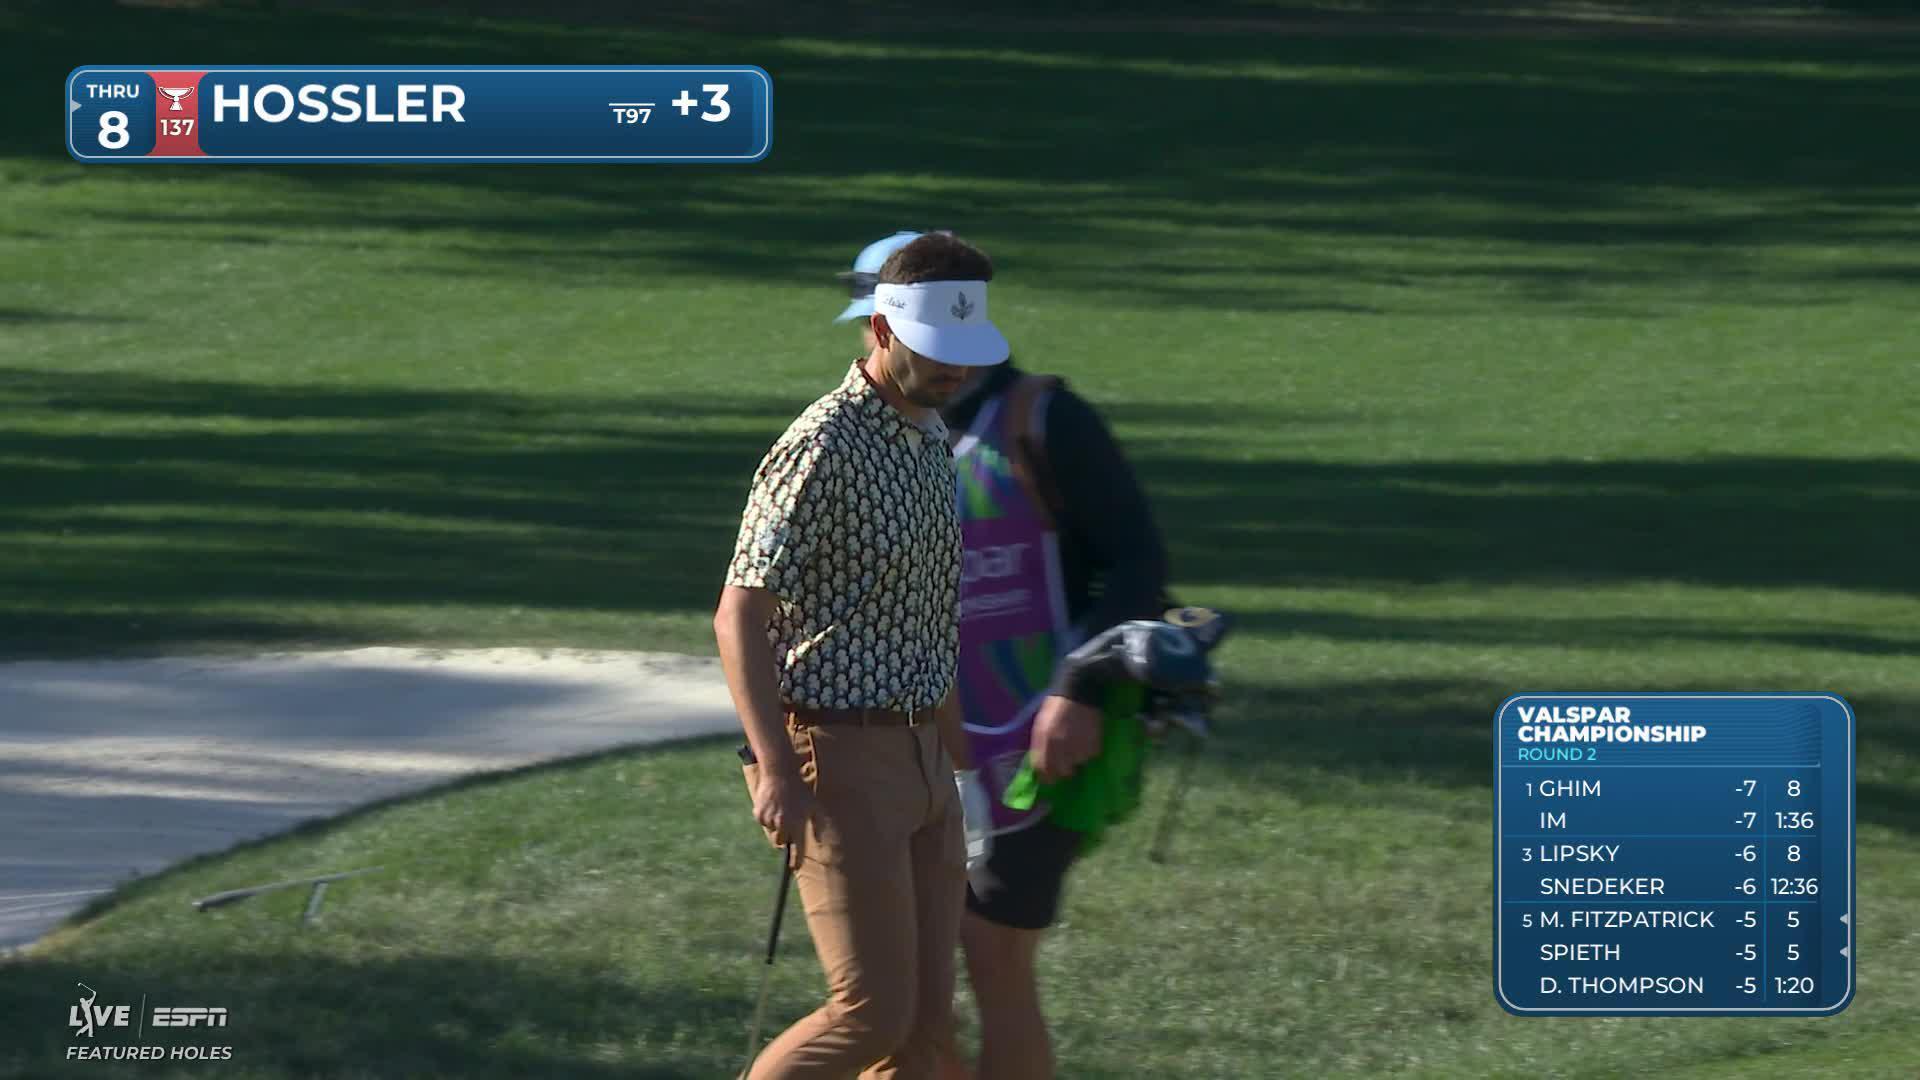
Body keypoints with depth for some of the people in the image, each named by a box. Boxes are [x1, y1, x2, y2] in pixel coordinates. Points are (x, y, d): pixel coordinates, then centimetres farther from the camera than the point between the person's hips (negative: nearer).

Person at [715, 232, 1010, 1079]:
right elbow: (740, 615, -19)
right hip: (840, 760, -8)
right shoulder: (824, 449, -16)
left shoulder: (930, 438, 12)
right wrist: (776, 770, -26)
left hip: (919, 757, 9)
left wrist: (956, 749, 25)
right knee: (873, 1012, -11)